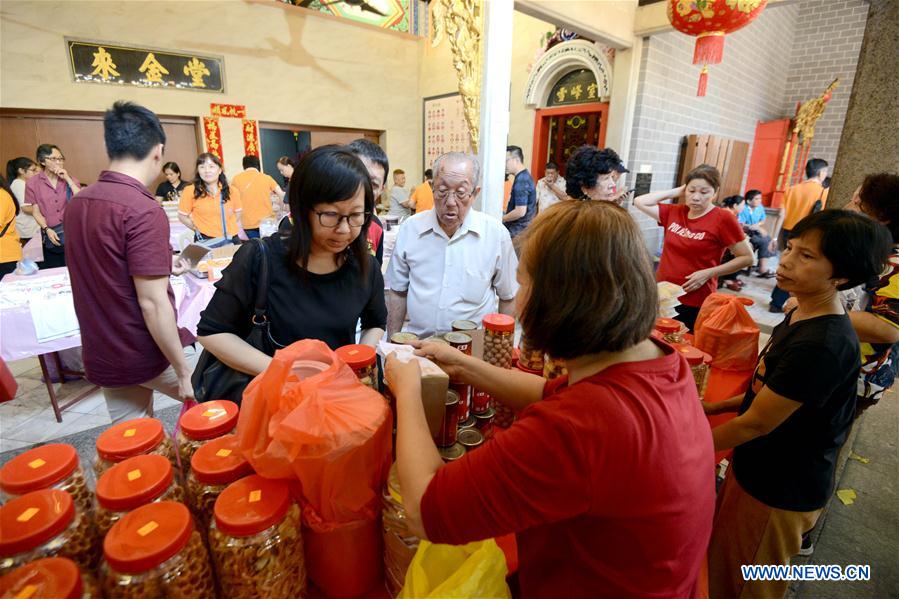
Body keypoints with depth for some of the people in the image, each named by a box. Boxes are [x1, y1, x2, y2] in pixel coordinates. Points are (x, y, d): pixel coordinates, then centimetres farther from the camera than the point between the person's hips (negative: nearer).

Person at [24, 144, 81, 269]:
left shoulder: (70, 179, 6)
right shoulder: (33, 183, 2)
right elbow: (36, 211, 1)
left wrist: (67, 179, -12)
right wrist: (47, 229, -13)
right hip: (51, 235, 0)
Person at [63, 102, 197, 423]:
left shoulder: (77, 203, 3)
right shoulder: (143, 210, -21)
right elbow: (153, 303, -24)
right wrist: (184, 370, -17)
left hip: (101, 358, 7)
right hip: (149, 356, -7)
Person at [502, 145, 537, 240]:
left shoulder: (521, 180, -20)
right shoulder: (525, 176, 11)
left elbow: (520, 211, -25)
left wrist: (501, 219, -12)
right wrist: (505, 214, 15)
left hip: (518, 232, -10)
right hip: (524, 229, 10)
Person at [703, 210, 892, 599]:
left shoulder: (821, 345, -30)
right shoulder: (801, 317, 0)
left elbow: (756, 423, -24)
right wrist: (716, 407, 5)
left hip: (778, 493, -8)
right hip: (758, 472, 8)